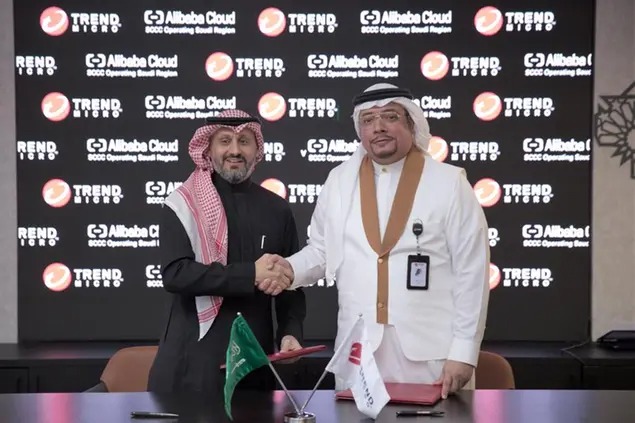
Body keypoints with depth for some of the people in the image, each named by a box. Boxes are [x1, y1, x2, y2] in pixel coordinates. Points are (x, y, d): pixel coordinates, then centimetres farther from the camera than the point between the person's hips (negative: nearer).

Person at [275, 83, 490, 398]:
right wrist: (290, 270, -6)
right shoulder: (339, 181, 7)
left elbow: (472, 272, -4)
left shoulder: (449, 183, -3)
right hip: (358, 351, 3)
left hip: (432, 353, -2)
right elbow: (323, 250, 16)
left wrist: (464, 352, -7)